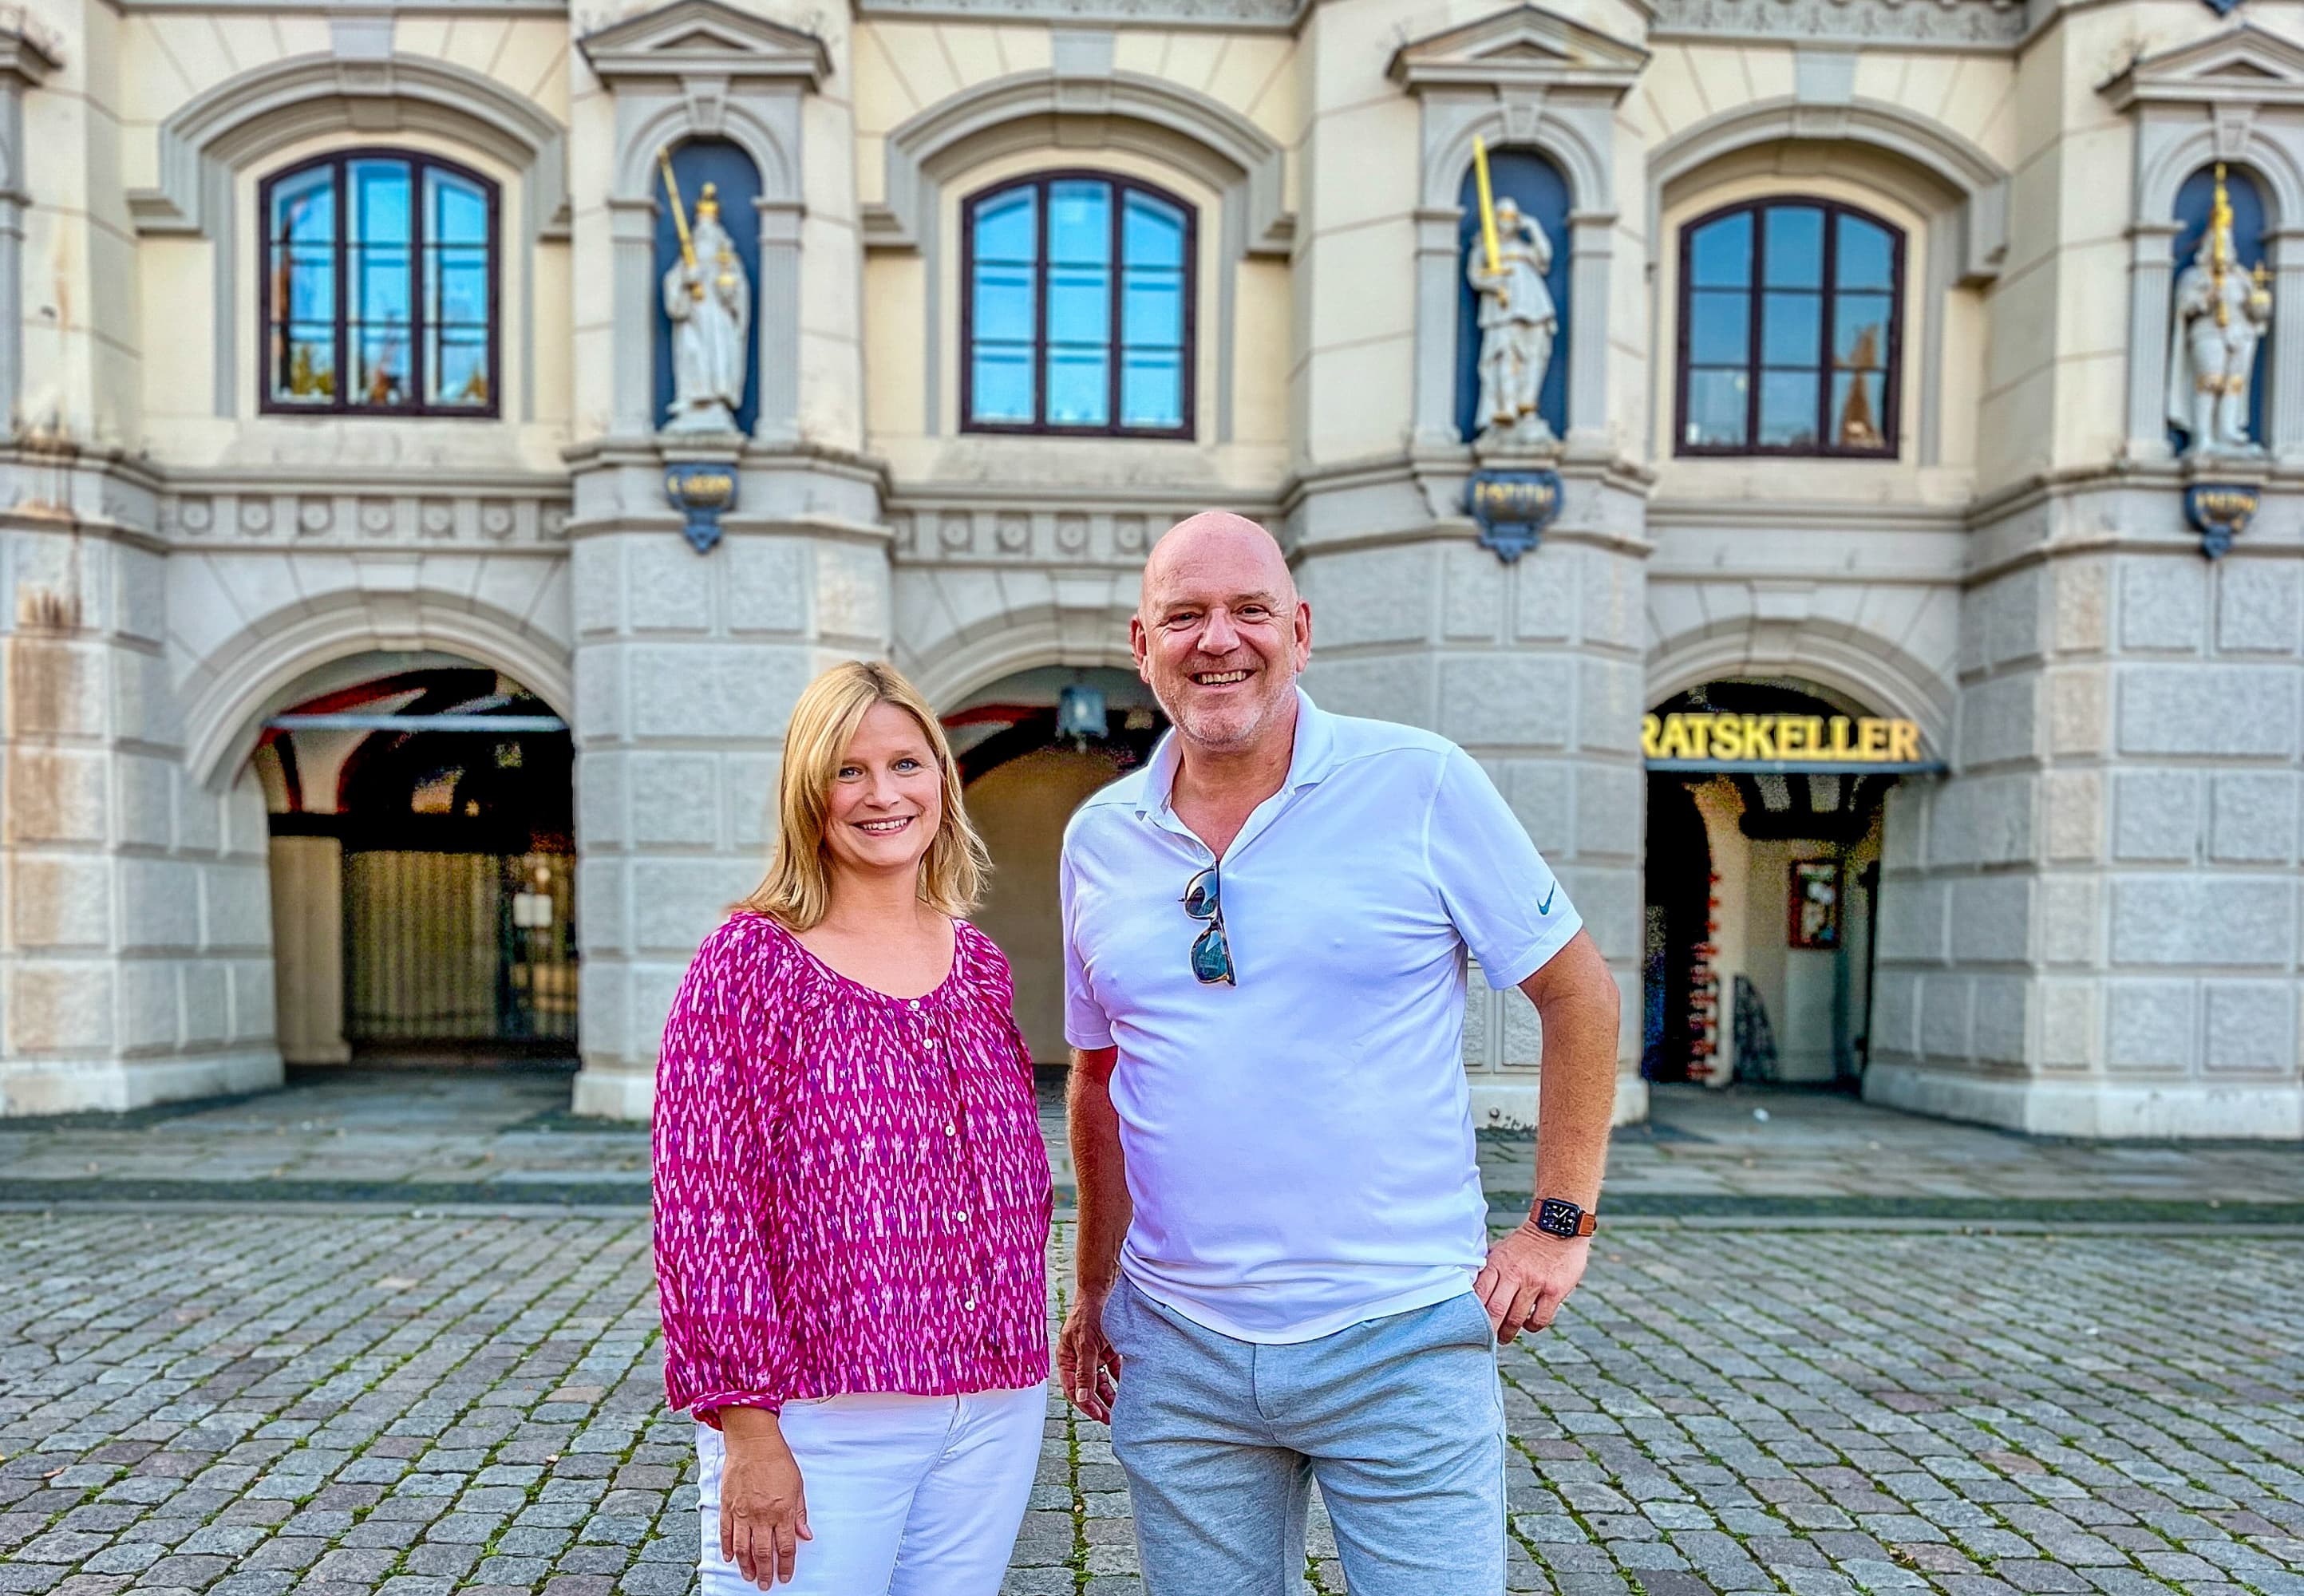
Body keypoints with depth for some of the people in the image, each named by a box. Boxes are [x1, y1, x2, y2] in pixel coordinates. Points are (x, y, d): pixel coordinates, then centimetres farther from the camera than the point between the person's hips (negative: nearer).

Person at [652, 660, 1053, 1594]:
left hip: (994, 1408, 5)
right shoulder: (748, 962, -7)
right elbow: (702, 1206, -11)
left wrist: (1019, 1344, 14)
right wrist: (747, 1426, -13)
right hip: (818, 1419, -4)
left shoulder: (980, 967, 7)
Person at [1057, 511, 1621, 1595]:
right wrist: (1094, 1293, 13)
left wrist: (1561, 1227, -4)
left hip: (1403, 1342, -3)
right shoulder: (1098, 838, 4)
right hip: (1175, 1356, 4)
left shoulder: (1424, 786, -8)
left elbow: (1579, 996, -1)